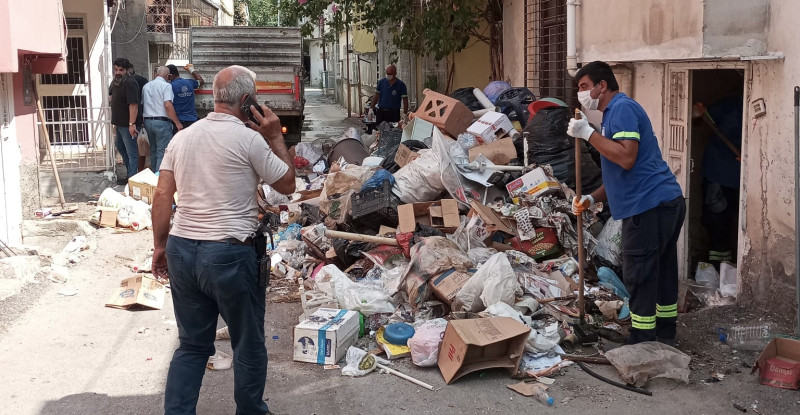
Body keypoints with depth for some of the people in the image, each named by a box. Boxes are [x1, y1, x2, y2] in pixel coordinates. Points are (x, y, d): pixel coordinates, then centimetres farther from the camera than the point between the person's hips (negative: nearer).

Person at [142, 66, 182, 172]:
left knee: (153, 151, 18)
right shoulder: (166, 85, -8)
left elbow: (143, 104, 18)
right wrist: (178, 123, -16)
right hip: (162, 122, -7)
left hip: (148, 121, 7)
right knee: (163, 153, -6)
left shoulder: (146, 86, 14)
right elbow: (168, 105, -19)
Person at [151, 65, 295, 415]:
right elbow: (287, 185, 1)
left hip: (182, 250, 6)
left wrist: (159, 246, 14)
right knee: (248, 345, 13)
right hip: (229, 254, -6)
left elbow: (162, 195, 7)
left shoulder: (182, 137, 8)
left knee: (192, 345, 16)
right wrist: (275, 137, 7)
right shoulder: (249, 138, -10)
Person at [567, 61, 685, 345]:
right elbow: (619, 173, 24)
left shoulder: (622, 108, -10)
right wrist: (592, 198, 11)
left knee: (639, 277, -4)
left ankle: (641, 346, 2)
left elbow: (626, 158, -24)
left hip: (649, 207, -11)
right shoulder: (615, 113, 22)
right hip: (666, 203, 11)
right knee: (662, 274, 15)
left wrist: (588, 133, -18)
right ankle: (664, 338, 24)